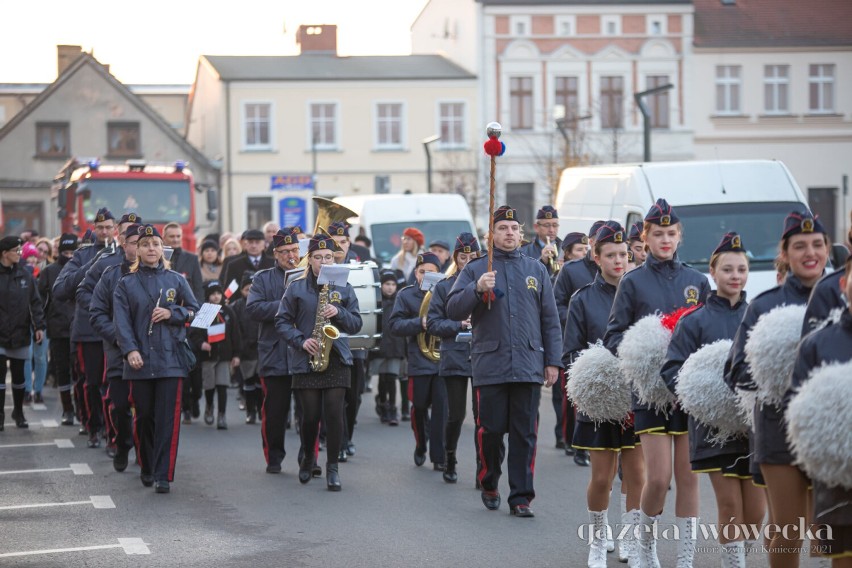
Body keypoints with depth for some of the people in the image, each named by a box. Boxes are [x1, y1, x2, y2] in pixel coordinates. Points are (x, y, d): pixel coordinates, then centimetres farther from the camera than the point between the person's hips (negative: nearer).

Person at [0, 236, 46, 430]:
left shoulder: (25, 275, 4)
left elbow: (35, 302, 5)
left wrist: (39, 326, -3)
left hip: (20, 334, 3)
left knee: (19, 375, 10)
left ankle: (18, 412, 24)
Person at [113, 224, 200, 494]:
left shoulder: (177, 280, 9)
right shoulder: (126, 285, 6)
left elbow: (194, 311, 10)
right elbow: (122, 321, -3)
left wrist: (172, 314, -8)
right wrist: (130, 350, -18)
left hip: (170, 359, 0)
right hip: (140, 361, 0)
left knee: (168, 419, -7)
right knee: (144, 418, 7)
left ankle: (163, 475, -6)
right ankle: (147, 468, 25)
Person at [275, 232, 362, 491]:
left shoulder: (344, 288, 8)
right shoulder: (296, 288, 4)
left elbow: (356, 324, 8)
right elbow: (282, 321, 4)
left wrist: (339, 313, -11)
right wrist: (301, 341, -11)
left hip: (337, 360, 1)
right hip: (305, 360, -1)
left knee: (334, 413, -8)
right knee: (311, 414, 1)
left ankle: (332, 467, 2)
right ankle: (308, 457, 28)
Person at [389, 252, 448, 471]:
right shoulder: (406, 295, 4)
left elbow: (461, 318, 5)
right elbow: (395, 325, -4)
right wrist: (420, 323, -18)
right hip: (419, 360, 1)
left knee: (441, 407, -5)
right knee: (419, 407, 9)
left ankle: (438, 457, -1)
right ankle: (421, 446, 34)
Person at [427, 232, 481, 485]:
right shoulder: (443, 287, 5)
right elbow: (433, 323, 3)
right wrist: (460, 325, -11)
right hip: (454, 358, 0)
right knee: (455, 415, 3)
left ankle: (483, 466, 2)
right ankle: (450, 461, 24)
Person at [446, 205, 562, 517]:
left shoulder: (536, 269, 12)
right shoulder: (475, 270, 7)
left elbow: (550, 319, 13)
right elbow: (453, 310, -1)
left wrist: (553, 361, 6)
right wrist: (477, 289, -17)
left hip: (529, 368, 1)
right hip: (489, 367, -1)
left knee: (525, 434, 0)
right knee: (490, 431, 2)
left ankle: (521, 497, 4)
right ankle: (489, 484, 24)